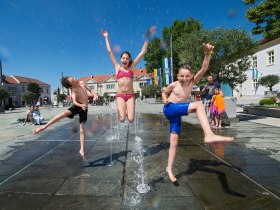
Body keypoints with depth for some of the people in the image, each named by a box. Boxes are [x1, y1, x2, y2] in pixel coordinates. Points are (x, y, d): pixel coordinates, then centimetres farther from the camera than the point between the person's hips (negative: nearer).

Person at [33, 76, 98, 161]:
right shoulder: (74, 90, -14)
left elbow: (90, 90, 14)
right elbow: (74, 101, -28)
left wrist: (94, 94, -6)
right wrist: (81, 105, -48)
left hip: (84, 108, 4)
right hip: (77, 106, -4)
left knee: (82, 130, 4)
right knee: (65, 113, -35)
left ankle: (82, 150, 11)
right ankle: (44, 126, -26)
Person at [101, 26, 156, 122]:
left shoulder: (131, 67, 7)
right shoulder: (117, 67, 7)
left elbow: (142, 52, 6)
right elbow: (109, 51, 10)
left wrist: (148, 37, 6)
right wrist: (106, 38, 14)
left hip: (131, 95, 0)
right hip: (120, 95, 0)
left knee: (131, 119, -9)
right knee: (122, 119, -10)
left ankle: (127, 110, 25)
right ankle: (122, 110, 25)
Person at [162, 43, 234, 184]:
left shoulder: (192, 83, 2)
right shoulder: (174, 85, -4)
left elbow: (204, 69, -8)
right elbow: (164, 92, 12)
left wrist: (208, 54, -20)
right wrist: (165, 100, -9)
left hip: (176, 114, 5)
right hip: (169, 109, -5)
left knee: (174, 142, 7)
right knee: (198, 105, -23)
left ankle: (169, 168, 19)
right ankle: (209, 135, -37)